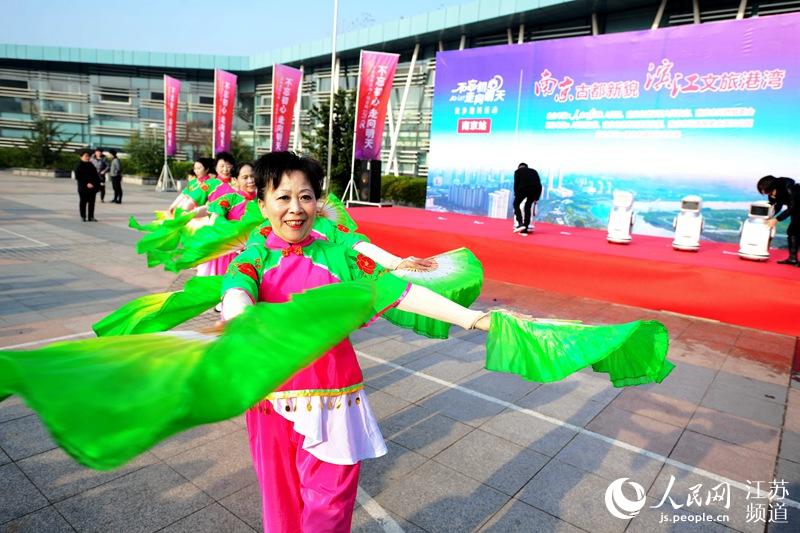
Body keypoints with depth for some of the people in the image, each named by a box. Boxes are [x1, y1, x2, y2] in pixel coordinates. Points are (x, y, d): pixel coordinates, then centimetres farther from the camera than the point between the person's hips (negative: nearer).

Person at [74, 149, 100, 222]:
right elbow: (78, 177, -11)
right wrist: (86, 184, -19)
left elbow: (95, 175, 16)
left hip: (92, 187, 5)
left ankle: (91, 217, 11)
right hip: (83, 188, -5)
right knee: (83, 202, 1)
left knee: (91, 202, 6)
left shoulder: (91, 165, 14)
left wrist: (96, 184, 2)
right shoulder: (79, 166, -4)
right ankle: (83, 217, 8)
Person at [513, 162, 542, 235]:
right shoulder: (534, 171, 35)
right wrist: (536, 198, 28)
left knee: (516, 204, 16)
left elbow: (516, 183, 12)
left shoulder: (518, 171, 24)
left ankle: (520, 224, 0)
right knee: (528, 207, 18)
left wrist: (516, 195, 18)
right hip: (537, 188, 4)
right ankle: (525, 230, 16)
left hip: (524, 187, -4)